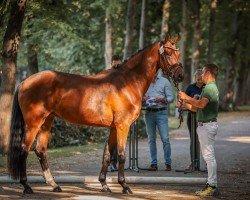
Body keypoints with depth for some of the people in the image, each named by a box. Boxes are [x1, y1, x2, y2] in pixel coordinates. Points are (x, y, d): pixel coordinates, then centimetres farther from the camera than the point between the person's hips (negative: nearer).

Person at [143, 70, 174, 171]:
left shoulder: (164, 81, 6)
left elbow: (171, 97, 1)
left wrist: (162, 100, -17)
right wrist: (143, 99, -5)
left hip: (161, 112, -3)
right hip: (149, 113, 3)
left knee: (165, 139, -8)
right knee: (151, 139, 4)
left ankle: (168, 163, -2)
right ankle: (153, 163, 8)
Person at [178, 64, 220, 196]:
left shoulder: (209, 88, -14)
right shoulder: (211, 87, 20)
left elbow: (201, 104, -30)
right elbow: (198, 109, 23)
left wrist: (187, 98, -19)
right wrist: (185, 104, 15)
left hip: (207, 125, -11)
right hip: (204, 124, 11)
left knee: (209, 156, -10)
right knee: (208, 156, 12)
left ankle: (212, 186, -9)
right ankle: (211, 185, 16)